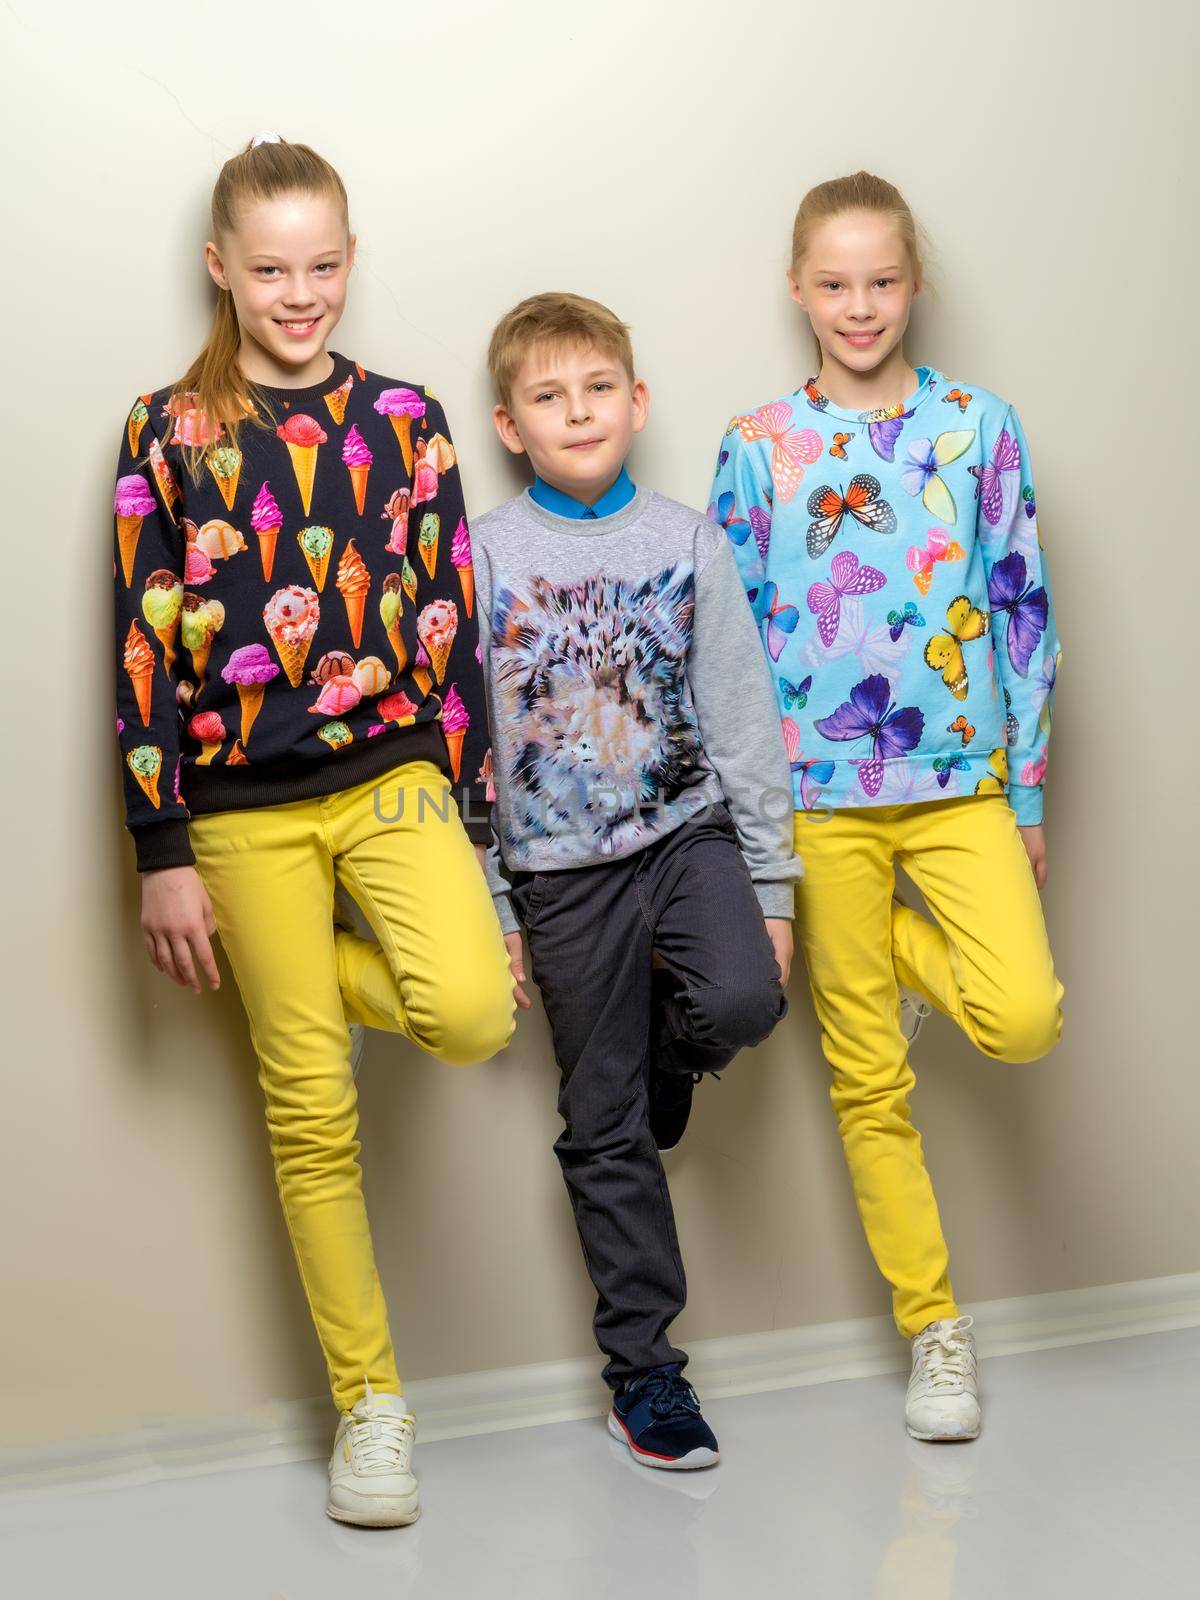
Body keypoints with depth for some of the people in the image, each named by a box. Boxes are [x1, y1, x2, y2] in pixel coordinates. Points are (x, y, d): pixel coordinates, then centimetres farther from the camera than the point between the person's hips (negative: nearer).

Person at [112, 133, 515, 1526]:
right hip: (245, 806, -1)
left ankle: (322, 977, 11)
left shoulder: (405, 421, 6)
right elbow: (143, 651, 0)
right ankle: (369, 1399, 18)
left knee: (471, 1012, -24)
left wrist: (469, 825, 5)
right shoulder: (166, 433, 2)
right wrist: (163, 855, -4)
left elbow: (450, 629, 7)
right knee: (309, 1109, 3)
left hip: (392, 771, 1)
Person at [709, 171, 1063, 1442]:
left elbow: (1023, 611, 5)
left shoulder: (981, 426, 3)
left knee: (1022, 1017, -19)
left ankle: (907, 951, 16)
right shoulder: (755, 448, 1)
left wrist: (1028, 790, 4)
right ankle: (933, 1328, 22)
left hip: (960, 776, 0)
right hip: (817, 794, 0)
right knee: (866, 1079, 6)